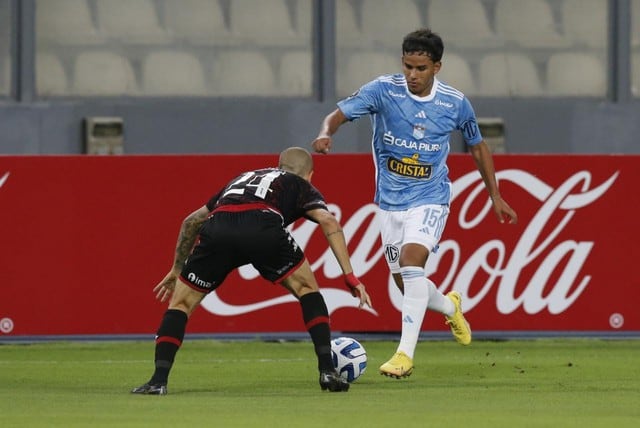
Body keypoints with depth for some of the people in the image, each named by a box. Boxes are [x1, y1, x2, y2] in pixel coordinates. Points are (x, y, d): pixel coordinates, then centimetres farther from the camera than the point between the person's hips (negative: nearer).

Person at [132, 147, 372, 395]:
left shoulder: (243, 179, 44)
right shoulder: (301, 187, 32)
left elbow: (191, 221, 46)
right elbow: (328, 221, 11)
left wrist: (177, 269, 55)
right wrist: (350, 276, 9)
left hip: (217, 228, 2)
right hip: (264, 226, -2)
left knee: (181, 302, 18)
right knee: (307, 290, 22)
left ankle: (158, 380, 3)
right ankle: (327, 371, 13)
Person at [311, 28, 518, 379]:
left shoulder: (455, 103, -6)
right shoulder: (384, 90, -10)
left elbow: (477, 146, 10)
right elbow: (338, 114, -16)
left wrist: (495, 197, 13)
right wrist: (325, 133, -40)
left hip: (430, 198, -2)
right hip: (390, 201, 2)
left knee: (411, 258, -27)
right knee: (407, 285, 8)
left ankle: (405, 353, -29)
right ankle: (449, 306, 43)